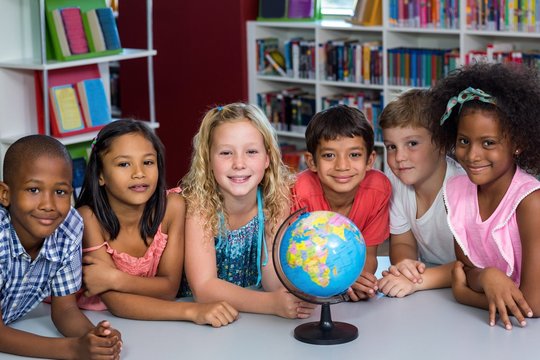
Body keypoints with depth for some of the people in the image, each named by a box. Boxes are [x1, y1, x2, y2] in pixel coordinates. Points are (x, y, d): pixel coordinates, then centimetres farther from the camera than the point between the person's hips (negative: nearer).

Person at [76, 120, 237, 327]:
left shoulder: (172, 206, -11)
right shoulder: (89, 217, -19)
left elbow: (169, 288, -10)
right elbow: (116, 302, -24)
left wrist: (115, 279, -28)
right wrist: (192, 311, -35)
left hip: (149, 325, 3)